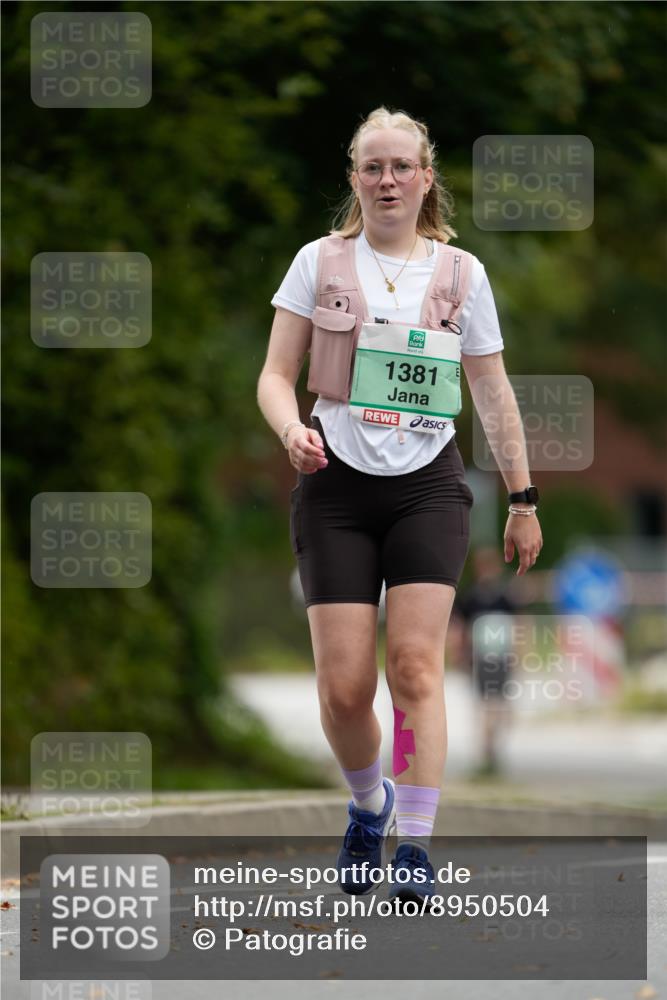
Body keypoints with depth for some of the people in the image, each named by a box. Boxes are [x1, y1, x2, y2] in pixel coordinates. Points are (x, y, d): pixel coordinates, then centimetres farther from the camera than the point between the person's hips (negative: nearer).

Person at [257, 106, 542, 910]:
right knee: (343, 685, -5)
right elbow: (275, 374, 4)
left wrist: (523, 498, 11)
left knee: (415, 663, -13)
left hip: (427, 483, 0)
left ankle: (413, 851, -10)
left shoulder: (460, 273, 5)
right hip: (336, 483, 0)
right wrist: (292, 430, -18)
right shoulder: (319, 262, 4)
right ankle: (368, 805, 25)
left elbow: (494, 394, 11)